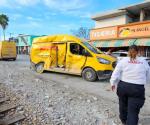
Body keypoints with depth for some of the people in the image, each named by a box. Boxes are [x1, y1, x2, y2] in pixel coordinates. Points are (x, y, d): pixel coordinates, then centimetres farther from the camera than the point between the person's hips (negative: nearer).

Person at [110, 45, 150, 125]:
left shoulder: (123, 61, -1)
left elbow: (115, 74, -5)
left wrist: (113, 83, 7)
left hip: (123, 86, 1)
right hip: (137, 89, -1)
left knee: (123, 105, 23)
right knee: (133, 111, 3)